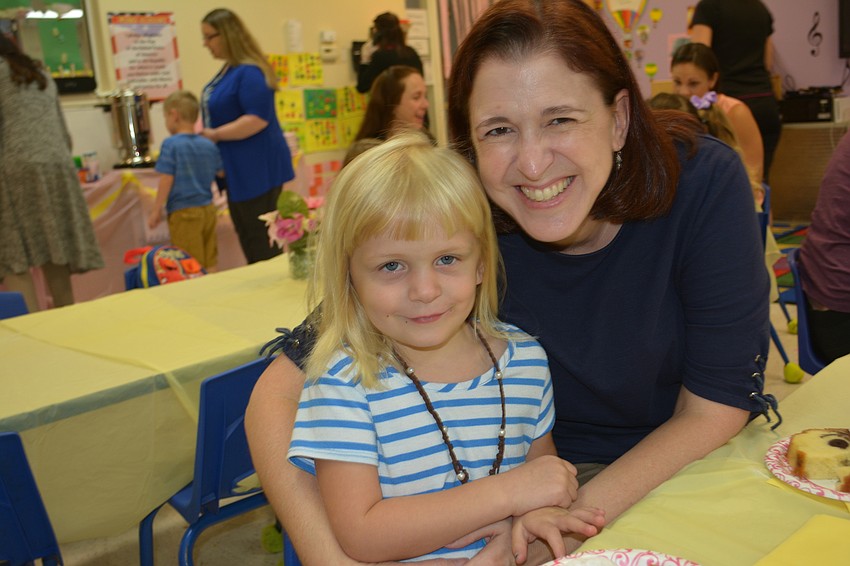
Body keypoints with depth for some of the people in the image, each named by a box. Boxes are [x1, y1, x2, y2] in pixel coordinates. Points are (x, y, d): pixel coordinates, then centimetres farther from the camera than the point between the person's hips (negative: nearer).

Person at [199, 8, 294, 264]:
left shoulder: (249, 72, -16)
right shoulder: (227, 71, 13)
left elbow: (257, 119, -24)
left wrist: (215, 134, -17)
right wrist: (201, 131, 10)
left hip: (257, 167, -10)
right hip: (239, 169, 10)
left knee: (261, 244, -4)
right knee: (248, 239, 14)